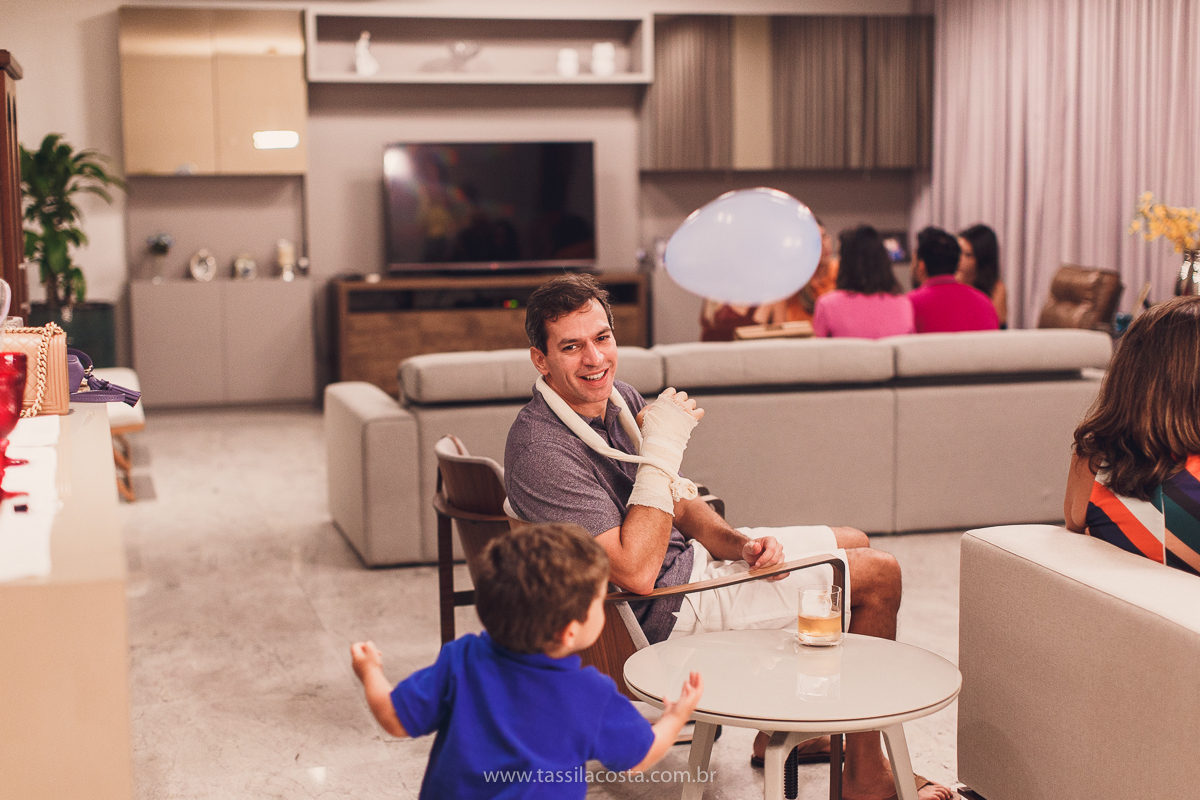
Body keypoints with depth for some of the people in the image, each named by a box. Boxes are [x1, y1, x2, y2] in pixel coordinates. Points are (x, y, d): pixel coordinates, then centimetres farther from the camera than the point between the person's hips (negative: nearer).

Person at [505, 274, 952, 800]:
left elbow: (679, 506, 9)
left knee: (853, 544, 23)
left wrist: (739, 545, -10)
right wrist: (662, 448, -30)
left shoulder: (619, 397, 0)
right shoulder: (542, 450, -28)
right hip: (666, 608, -9)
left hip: (685, 555, 9)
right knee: (878, 575, -5)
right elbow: (636, 572, -33)